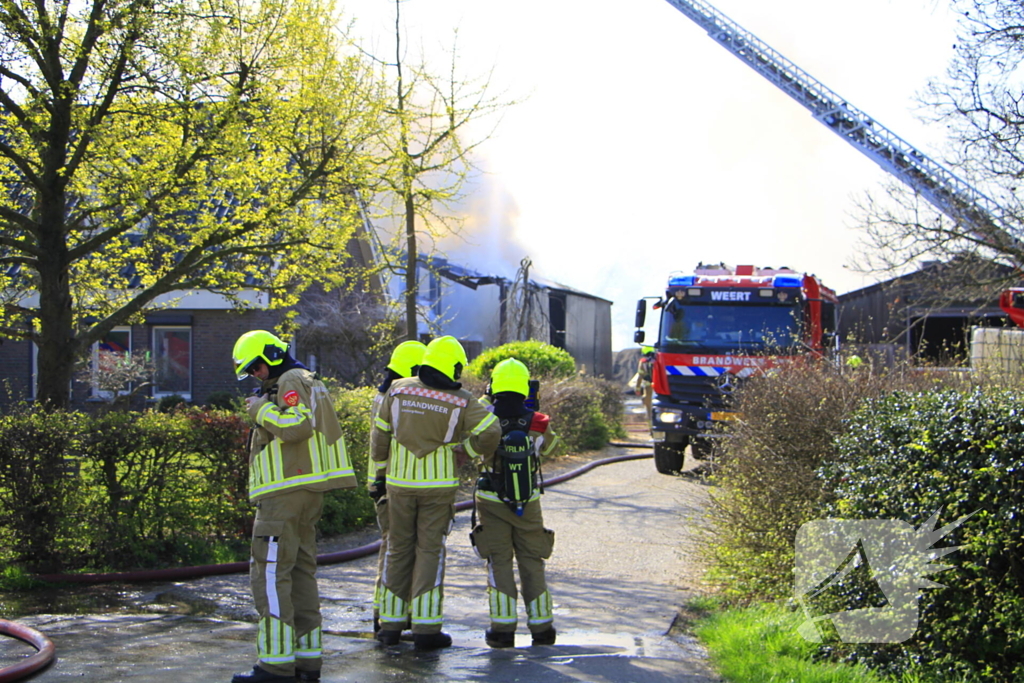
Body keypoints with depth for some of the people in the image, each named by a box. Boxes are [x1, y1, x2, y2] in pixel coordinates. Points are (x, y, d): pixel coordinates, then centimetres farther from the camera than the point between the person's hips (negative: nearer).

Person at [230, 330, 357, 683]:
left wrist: (262, 409, -14)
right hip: (307, 495, 11)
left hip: (287, 493, -11)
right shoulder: (308, 382, 22)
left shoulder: (291, 382, -10)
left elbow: (297, 426, -25)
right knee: (300, 573, 11)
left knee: (270, 574, -9)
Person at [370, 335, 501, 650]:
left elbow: (380, 436, 5)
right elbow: (490, 433, -14)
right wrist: (466, 449, 3)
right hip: (438, 485, -2)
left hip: (399, 483, 2)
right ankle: (426, 628, -2)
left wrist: (383, 468, 21)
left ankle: (390, 624, 15)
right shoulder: (461, 402, -6)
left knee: (398, 550, 12)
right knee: (429, 550, 2)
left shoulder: (398, 391, 1)